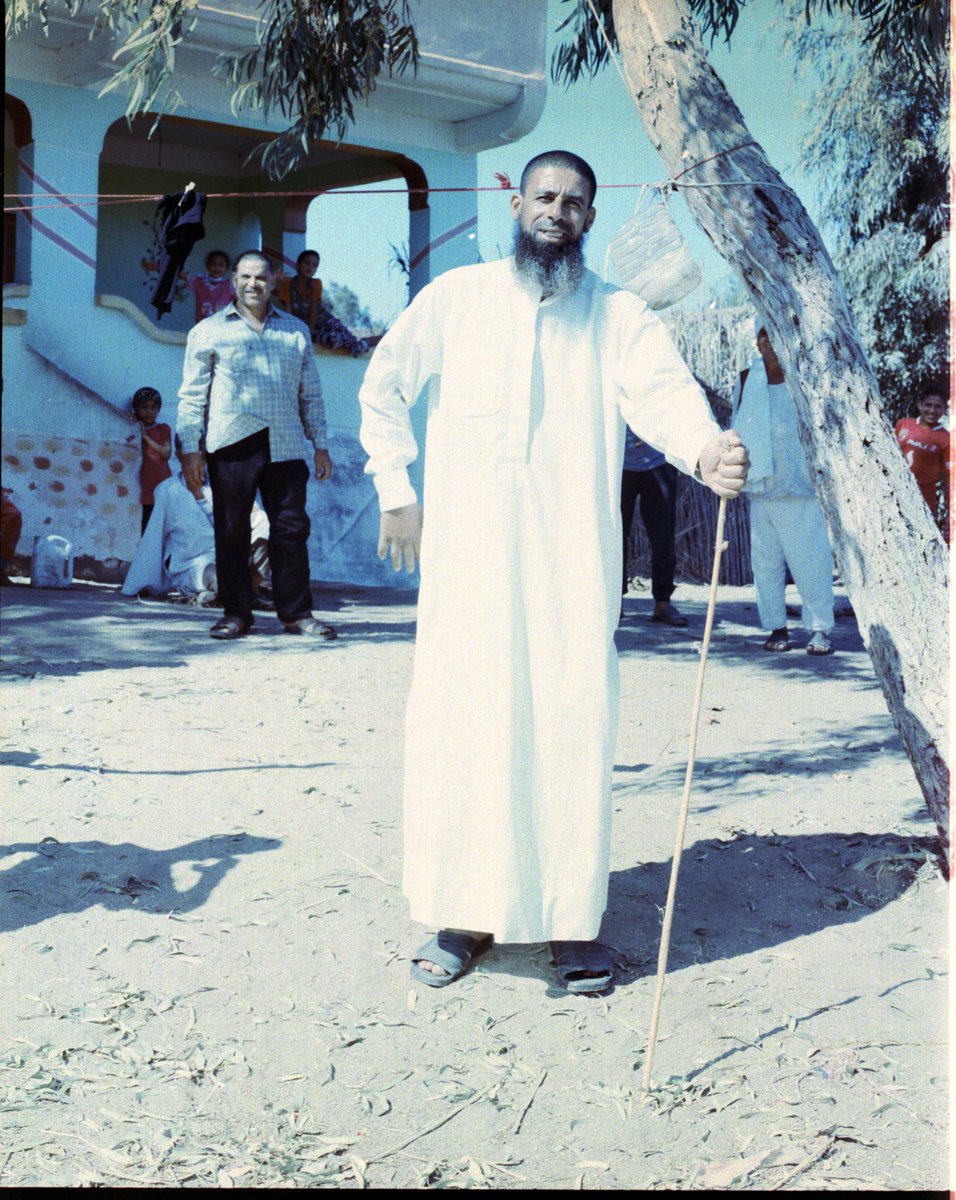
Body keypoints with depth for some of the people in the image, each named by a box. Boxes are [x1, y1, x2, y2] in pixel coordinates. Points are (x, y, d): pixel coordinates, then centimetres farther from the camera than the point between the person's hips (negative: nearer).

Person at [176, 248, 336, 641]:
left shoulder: (296, 331, 18)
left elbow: (311, 393, 20)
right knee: (232, 532, 2)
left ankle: (296, 612, 9)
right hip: (232, 445, -2)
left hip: (285, 447, 2)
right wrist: (191, 449, 0)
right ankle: (235, 613, 11)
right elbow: (192, 395, 7)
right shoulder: (208, 331, 10)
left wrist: (320, 444, 13)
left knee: (291, 530, 1)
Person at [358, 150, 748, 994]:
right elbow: (383, 388, 17)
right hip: (467, 553, 1)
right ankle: (466, 914, 8)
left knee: (573, 725, -3)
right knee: (463, 724, -2)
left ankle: (575, 921, 6)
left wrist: (706, 451, -30)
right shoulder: (455, 298, 11)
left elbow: (662, 392, -9)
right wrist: (395, 492, 8)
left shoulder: (620, 316, 9)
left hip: (573, 560, 0)